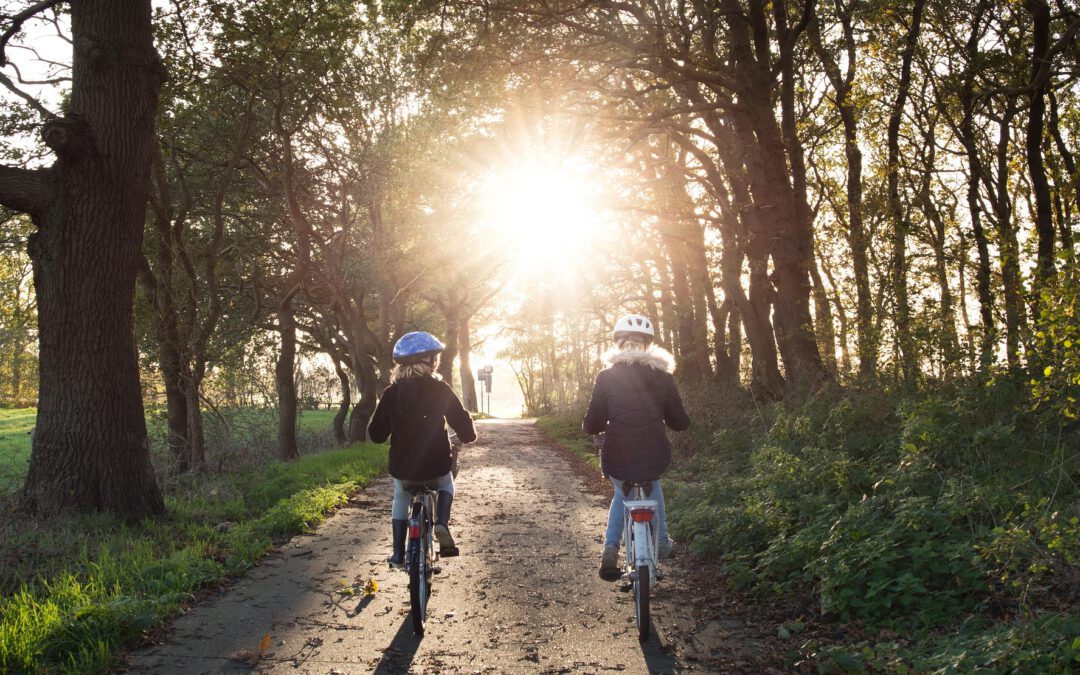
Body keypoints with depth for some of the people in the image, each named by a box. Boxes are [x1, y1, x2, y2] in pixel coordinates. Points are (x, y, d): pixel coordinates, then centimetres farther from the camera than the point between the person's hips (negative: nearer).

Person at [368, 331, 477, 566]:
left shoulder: (391, 393, -2)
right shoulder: (440, 389, -8)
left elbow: (376, 434, 2)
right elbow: (461, 421, -8)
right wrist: (468, 436, 15)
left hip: (402, 468, 2)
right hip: (436, 466, -1)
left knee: (400, 499, 30)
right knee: (446, 484, 31)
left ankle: (398, 553, 25)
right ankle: (442, 524, 6)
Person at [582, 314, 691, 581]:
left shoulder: (606, 378, -5)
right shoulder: (662, 378, -1)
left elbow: (591, 425, -5)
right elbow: (680, 422, 5)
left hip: (616, 461, -1)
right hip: (654, 459, 1)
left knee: (622, 493, 31)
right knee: (653, 484, 36)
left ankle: (610, 549, 14)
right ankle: (662, 541, 37)